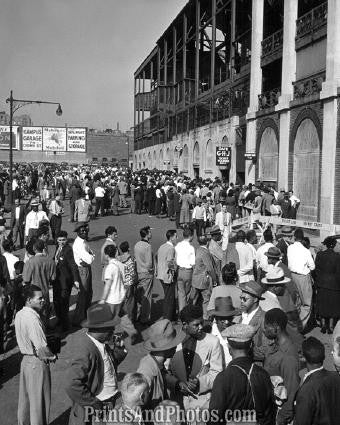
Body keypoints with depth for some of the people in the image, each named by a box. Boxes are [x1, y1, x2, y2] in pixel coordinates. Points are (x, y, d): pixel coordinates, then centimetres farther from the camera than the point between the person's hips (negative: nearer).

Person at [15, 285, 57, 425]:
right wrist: (52, 357, -9)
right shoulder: (32, 319, -27)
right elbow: (42, 348, -29)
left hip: (25, 359, 9)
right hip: (38, 363, -9)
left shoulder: (19, 314, 1)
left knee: (25, 398, 22)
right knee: (39, 401, 7)